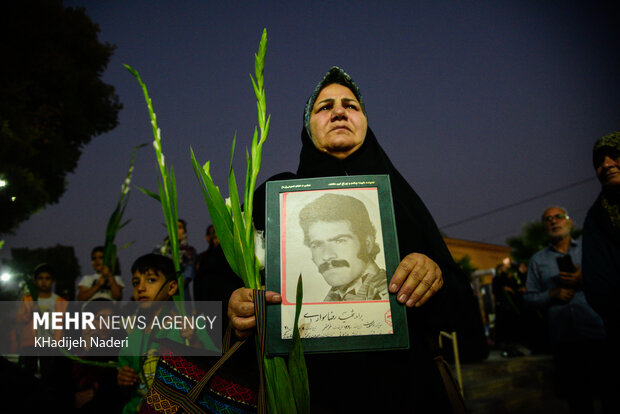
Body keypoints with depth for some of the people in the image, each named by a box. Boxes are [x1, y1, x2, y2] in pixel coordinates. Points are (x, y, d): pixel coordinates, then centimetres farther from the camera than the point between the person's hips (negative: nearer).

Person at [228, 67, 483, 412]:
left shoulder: (397, 195, 6)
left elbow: (460, 304, 3)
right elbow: (235, 283, -4)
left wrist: (437, 276, -19)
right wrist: (235, 308, -26)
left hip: (402, 386, 2)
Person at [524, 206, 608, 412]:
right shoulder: (537, 260, 13)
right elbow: (529, 297, 10)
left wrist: (585, 281, -13)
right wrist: (552, 295, -8)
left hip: (599, 332, -1)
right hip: (564, 339, 1)